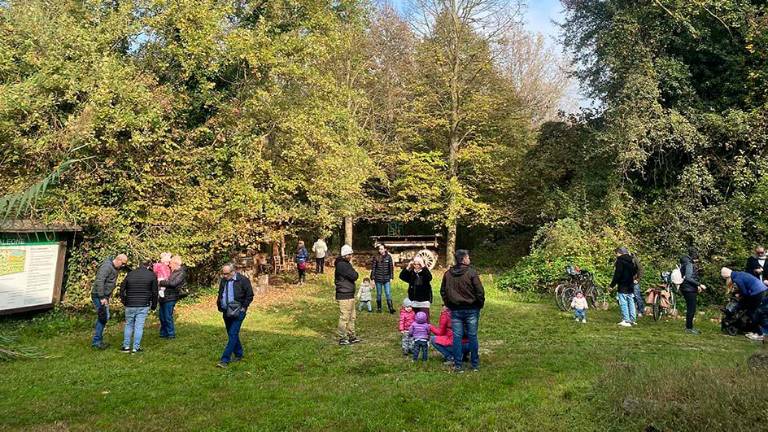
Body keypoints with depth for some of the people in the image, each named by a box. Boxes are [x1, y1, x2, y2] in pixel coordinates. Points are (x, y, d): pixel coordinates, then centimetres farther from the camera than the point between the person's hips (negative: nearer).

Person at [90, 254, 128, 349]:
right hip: (99, 296, -10)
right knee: (103, 317, -9)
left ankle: (98, 340, 22)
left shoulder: (115, 268, 11)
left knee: (105, 317, 13)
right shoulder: (107, 266, -19)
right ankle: (96, 341, -1)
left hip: (104, 296, 10)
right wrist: (102, 297, -27)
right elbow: (99, 282, -26)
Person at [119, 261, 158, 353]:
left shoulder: (130, 274, 7)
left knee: (128, 325, 17)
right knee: (139, 327, 2)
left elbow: (122, 288, 8)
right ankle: (136, 348, 4)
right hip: (144, 306, -2)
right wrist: (153, 305, 10)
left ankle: (126, 346, 18)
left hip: (130, 305, 2)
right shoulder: (152, 275, 0)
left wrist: (124, 301, 18)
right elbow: (154, 292, 1)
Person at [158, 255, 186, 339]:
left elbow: (173, 283, -23)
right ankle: (163, 333, 28)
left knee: (168, 317, -2)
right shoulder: (171, 271, 13)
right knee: (162, 316, 15)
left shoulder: (181, 273, -11)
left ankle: (171, 334, 10)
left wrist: (161, 282, -16)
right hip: (163, 296, 8)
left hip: (170, 297, -8)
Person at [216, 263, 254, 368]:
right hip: (226, 312, 6)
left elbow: (249, 295, -6)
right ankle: (238, 355, 29)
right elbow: (220, 295, 21)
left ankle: (225, 360, -10)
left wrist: (243, 308, -11)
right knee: (232, 334, 14)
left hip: (238, 313, -6)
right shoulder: (223, 280, 7)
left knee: (233, 335, -10)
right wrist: (219, 306, 7)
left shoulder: (243, 280, -10)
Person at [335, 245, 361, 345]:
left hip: (350, 295, 10)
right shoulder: (341, 265, -18)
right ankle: (342, 339, 7)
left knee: (352, 316, 17)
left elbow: (354, 276, 16)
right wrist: (354, 272, -3)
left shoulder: (346, 264, 16)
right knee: (344, 317, -2)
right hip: (344, 295, -10)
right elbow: (354, 276, -21)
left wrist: (353, 274, -3)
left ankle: (351, 336, 27)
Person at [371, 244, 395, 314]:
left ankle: (390, 308, -1)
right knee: (379, 294, 9)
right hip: (378, 278, 0)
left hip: (386, 278, 0)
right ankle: (379, 308, 19)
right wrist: (372, 278, -3)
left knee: (388, 293, -4)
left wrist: (391, 277, 2)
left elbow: (391, 267, 5)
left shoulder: (388, 257, 0)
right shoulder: (376, 257, -2)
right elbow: (373, 268, 0)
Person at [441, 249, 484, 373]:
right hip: (471, 309, -3)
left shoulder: (448, 274, 3)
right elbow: (480, 291, -11)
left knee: (457, 337, 6)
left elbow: (443, 291, 11)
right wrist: (480, 304, 3)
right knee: (472, 336, 7)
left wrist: (448, 304, 19)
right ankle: (475, 364, 15)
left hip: (455, 310, 3)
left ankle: (457, 365, 8)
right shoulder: (471, 272, -11)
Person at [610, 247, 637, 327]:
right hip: (631, 285, 8)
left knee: (623, 303, -6)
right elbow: (635, 272, 24)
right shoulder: (630, 261, 13)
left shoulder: (620, 261, -13)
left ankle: (626, 320, -8)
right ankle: (632, 320, 16)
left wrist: (612, 284, -13)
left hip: (623, 286, -8)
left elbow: (617, 275, -18)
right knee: (631, 302, 12)